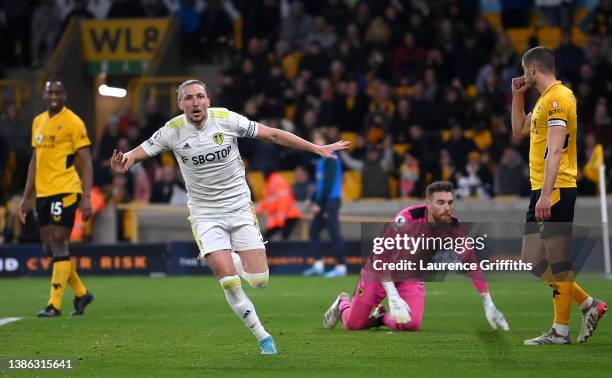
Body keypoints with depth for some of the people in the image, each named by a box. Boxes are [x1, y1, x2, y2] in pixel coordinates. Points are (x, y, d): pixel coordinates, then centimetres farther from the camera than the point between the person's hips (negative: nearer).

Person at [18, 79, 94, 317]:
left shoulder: (73, 123, -6)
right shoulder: (38, 122, 15)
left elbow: (86, 163, -8)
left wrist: (86, 198, -16)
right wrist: (27, 197, 19)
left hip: (65, 191, -7)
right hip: (43, 192, 7)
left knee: (58, 243, -10)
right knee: (49, 248, 8)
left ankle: (55, 305, -7)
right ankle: (81, 293, 23)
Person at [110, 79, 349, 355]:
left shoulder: (226, 119, -9)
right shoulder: (172, 130, -8)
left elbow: (273, 135, -2)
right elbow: (141, 151, -5)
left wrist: (317, 149, -1)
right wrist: (124, 161, -31)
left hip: (239, 208, 1)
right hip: (205, 215, -1)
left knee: (259, 281, -8)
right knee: (229, 282, -17)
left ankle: (237, 264, 28)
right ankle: (262, 337, 0)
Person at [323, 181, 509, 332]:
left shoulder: (453, 228, -19)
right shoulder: (408, 218, -34)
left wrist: (489, 305, -17)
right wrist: (394, 297, -49)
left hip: (412, 277, 3)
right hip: (380, 271, -3)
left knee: (412, 324, -21)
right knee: (354, 324, 1)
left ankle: (382, 318, 15)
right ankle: (343, 304, 39)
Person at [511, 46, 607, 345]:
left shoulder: (557, 98, -13)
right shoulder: (544, 99, 19)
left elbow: (555, 151, -21)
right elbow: (519, 131, 33)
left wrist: (546, 194, -27)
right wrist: (518, 96, 22)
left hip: (556, 191, -10)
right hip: (541, 191, 10)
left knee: (558, 262, -5)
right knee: (532, 262, 10)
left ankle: (561, 331, -1)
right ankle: (589, 305, 15)